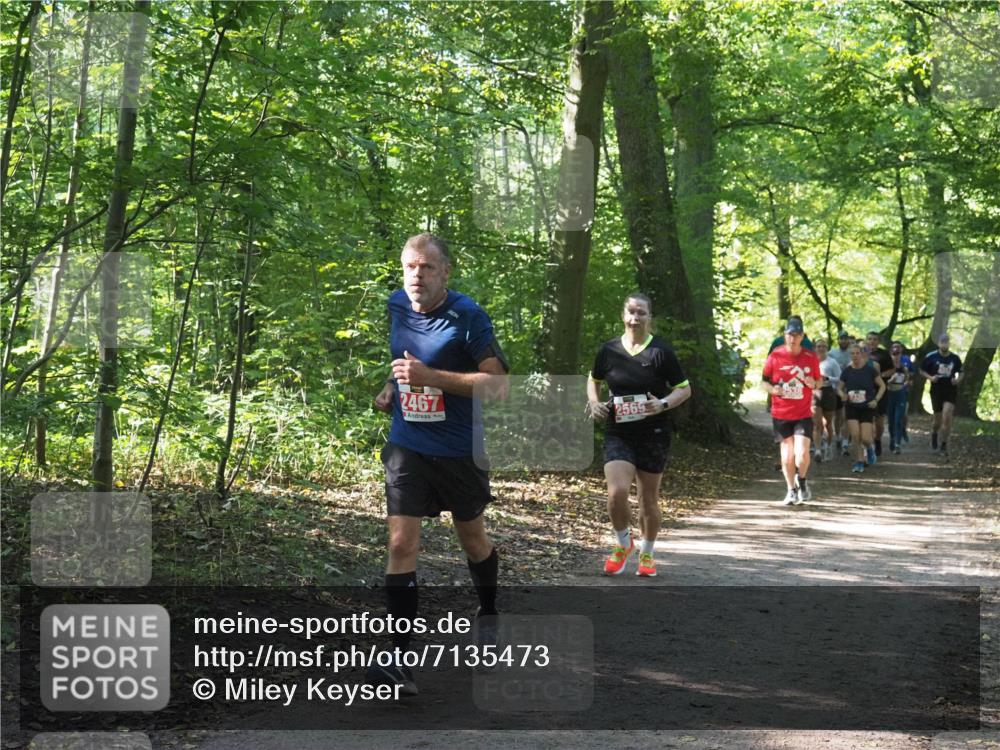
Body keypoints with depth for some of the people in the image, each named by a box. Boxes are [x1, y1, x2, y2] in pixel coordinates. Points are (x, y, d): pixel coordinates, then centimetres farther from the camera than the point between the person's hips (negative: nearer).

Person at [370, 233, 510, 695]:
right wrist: (390, 390, 6)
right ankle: (399, 660, -11)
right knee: (401, 544, -9)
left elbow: (498, 384, -20)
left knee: (472, 540, 17)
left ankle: (489, 614, 45)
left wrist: (430, 376, -26)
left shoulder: (468, 317, -14)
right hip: (407, 447, 3)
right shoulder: (395, 307, 2)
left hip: (460, 451, -3)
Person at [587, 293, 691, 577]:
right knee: (617, 492, -18)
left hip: (653, 434, -1)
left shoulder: (661, 351, -6)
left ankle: (646, 554, 31)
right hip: (618, 434, 1)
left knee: (649, 500, 8)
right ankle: (623, 544, 10)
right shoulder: (609, 350, 2)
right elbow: (594, 380, 20)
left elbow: (685, 389, 0)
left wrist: (664, 404, -18)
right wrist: (594, 402, 1)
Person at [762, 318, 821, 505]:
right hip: (780, 414, 0)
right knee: (787, 455, 5)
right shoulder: (775, 356, -4)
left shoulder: (811, 357, -1)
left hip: (803, 414, 0)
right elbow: (764, 382, 4)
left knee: (802, 453, -13)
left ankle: (801, 481, 16)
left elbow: (818, 381, 11)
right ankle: (791, 490, 23)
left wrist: (813, 384, -12)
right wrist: (773, 389, -18)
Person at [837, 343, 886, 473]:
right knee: (855, 436, -9)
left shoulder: (870, 369, -5)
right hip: (852, 407, 2)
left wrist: (876, 400, -9)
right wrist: (843, 395, -12)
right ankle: (859, 461, 6)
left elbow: (882, 386, 3)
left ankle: (870, 448, 30)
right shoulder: (847, 371, 0)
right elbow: (840, 388, 10)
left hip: (867, 407, -2)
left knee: (865, 438, -7)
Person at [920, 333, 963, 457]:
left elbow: (960, 373, 15)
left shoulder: (955, 358, 1)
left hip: (950, 391, 0)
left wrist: (957, 379, -6)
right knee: (938, 420, 7)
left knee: (947, 417, -16)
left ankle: (944, 444, -4)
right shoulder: (931, 357, -4)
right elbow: (922, 371, 7)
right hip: (936, 391, 0)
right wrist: (930, 377, -11)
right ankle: (934, 433, 43)